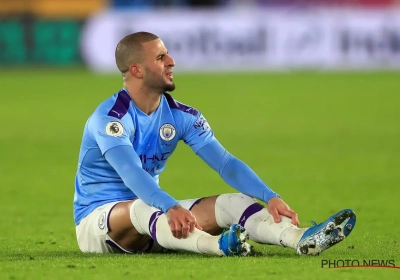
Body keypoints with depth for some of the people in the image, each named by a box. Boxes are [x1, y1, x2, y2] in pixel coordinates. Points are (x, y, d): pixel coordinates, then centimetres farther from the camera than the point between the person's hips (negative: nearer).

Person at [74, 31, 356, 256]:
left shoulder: (181, 116, 2)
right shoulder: (110, 117, -19)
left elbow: (226, 163, -6)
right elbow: (131, 174, -36)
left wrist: (271, 196, -22)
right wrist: (171, 207, -53)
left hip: (152, 210, 6)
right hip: (97, 217, -6)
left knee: (234, 202, -14)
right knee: (142, 209, -41)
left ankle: (301, 239, -42)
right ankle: (215, 245, -68)